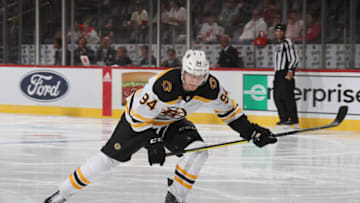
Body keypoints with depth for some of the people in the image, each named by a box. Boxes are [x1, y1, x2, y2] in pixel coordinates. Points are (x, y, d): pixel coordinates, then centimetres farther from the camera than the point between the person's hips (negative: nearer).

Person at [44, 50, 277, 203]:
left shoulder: (210, 87, -23)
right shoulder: (163, 85, -39)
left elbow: (228, 109, -4)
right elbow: (140, 116, -28)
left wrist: (251, 131, -6)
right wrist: (152, 143, -28)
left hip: (173, 122, 5)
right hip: (139, 117, -5)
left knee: (198, 151, -21)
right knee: (110, 158, -10)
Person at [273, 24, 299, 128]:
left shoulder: (287, 42, -6)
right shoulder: (276, 44, 22)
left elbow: (294, 58, -12)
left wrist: (290, 71, -20)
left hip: (286, 73, -9)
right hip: (278, 73, 9)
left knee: (287, 96, -16)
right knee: (277, 97, 6)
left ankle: (294, 120, -17)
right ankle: (284, 118, 12)